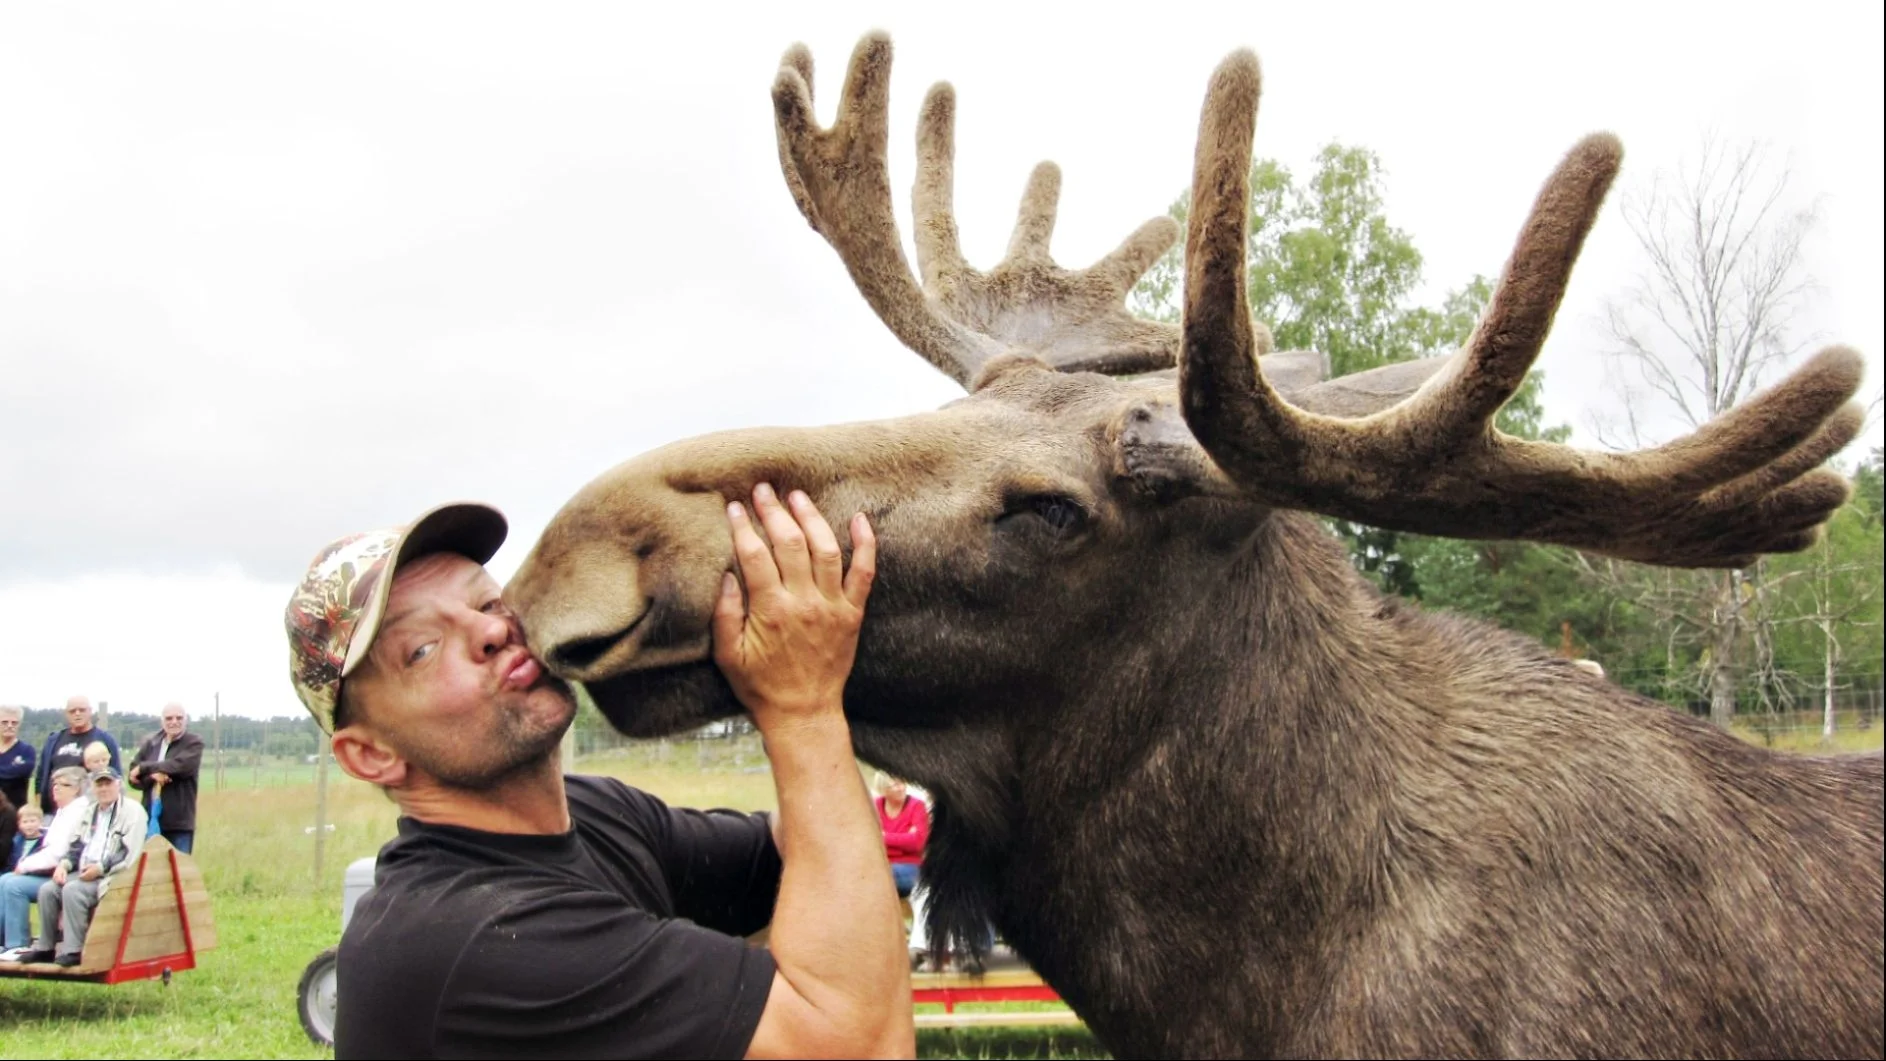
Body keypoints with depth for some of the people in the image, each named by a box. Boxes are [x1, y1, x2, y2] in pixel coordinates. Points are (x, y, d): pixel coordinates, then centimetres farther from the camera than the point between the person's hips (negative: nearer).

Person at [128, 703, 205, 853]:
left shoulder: (194, 743, -2)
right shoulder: (150, 742, 10)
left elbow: (180, 765, -19)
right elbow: (133, 775, 5)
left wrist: (144, 768, -11)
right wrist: (152, 776, -16)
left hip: (180, 822, -4)